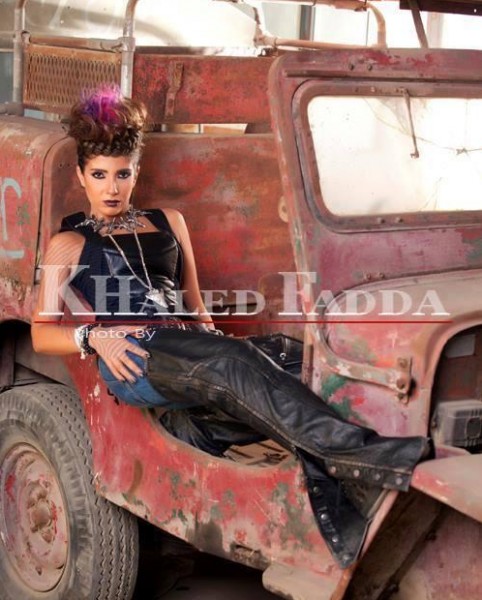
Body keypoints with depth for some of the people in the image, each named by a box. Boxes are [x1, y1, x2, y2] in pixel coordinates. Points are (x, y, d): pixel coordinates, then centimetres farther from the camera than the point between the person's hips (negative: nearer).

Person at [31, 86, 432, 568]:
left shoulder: (167, 222, 28)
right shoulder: (69, 244, 17)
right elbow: (42, 334, 10)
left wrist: (214, 341, 7)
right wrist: (93, 337, -10)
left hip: (190, 353, 4)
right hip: (133, 358, -4)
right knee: (237, 363, -35)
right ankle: (358, 453, -47)